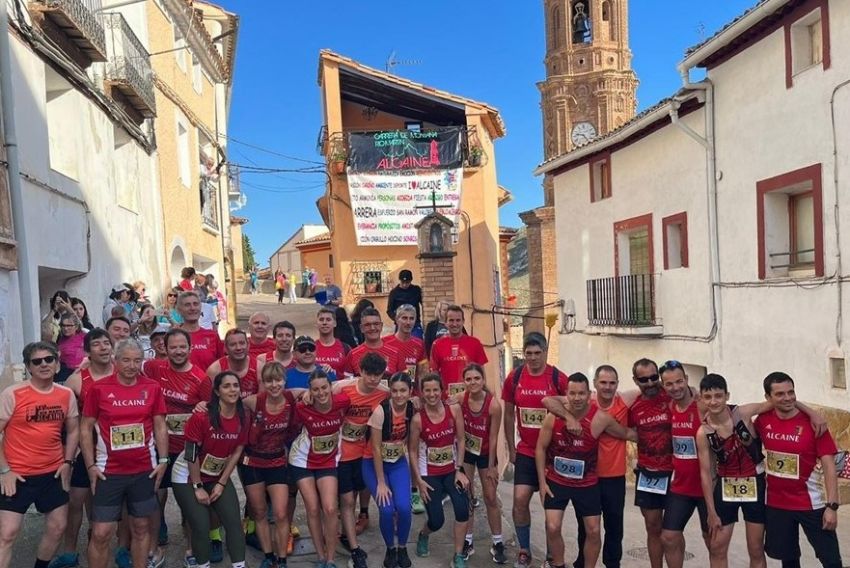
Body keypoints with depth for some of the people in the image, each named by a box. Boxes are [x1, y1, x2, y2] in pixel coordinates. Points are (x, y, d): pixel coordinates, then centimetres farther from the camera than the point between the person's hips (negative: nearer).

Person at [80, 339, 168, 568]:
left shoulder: (152, 388, 0)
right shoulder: (99, 388, -5)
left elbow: (160, 426, 5)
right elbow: (86, 428, 0)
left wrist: (163, 460, 0)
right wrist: (90, 465, -5)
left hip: (144, 470, 2)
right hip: (108, 471, -2)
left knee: (141, 527, 13)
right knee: (101, 532, 1)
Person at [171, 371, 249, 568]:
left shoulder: (243, 417, -10)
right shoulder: (202, 416, -25)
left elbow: (237, 452, -2)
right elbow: (191, 453, -20)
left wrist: (221, 483, -4)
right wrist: (198, 487, -14)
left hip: (218, 477, 5)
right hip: (188, 477, -4)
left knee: (234, 522, -4)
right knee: (201, 527, -5)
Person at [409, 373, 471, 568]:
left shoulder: (454, 410, -11)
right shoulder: (418, 419, -15)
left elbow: (460, 441, -3)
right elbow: (413, 451, -7)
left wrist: (459, 470, -7)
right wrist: (419, 480, -10)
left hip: (452, 470, 2)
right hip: (429, 473, -1)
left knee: (462, 508, -20)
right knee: (436, 521, -3)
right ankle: (423, 536, 36)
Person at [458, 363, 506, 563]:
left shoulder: (494, 405, -25)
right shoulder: (460, 399, -19)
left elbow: (493, 438, -17)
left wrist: (491, 466, -11)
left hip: (486, 454, -2)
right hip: (466, 451, 2)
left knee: (491, 498, 7)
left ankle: (498, 543, 21)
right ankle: (468, 541, 21)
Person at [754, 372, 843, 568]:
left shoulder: (812, 422, -12)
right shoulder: (763, 421, -4)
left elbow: (829, 466, -12)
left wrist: (832, 505, -16)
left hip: (811, 504, -3)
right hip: (776, 504, 3)